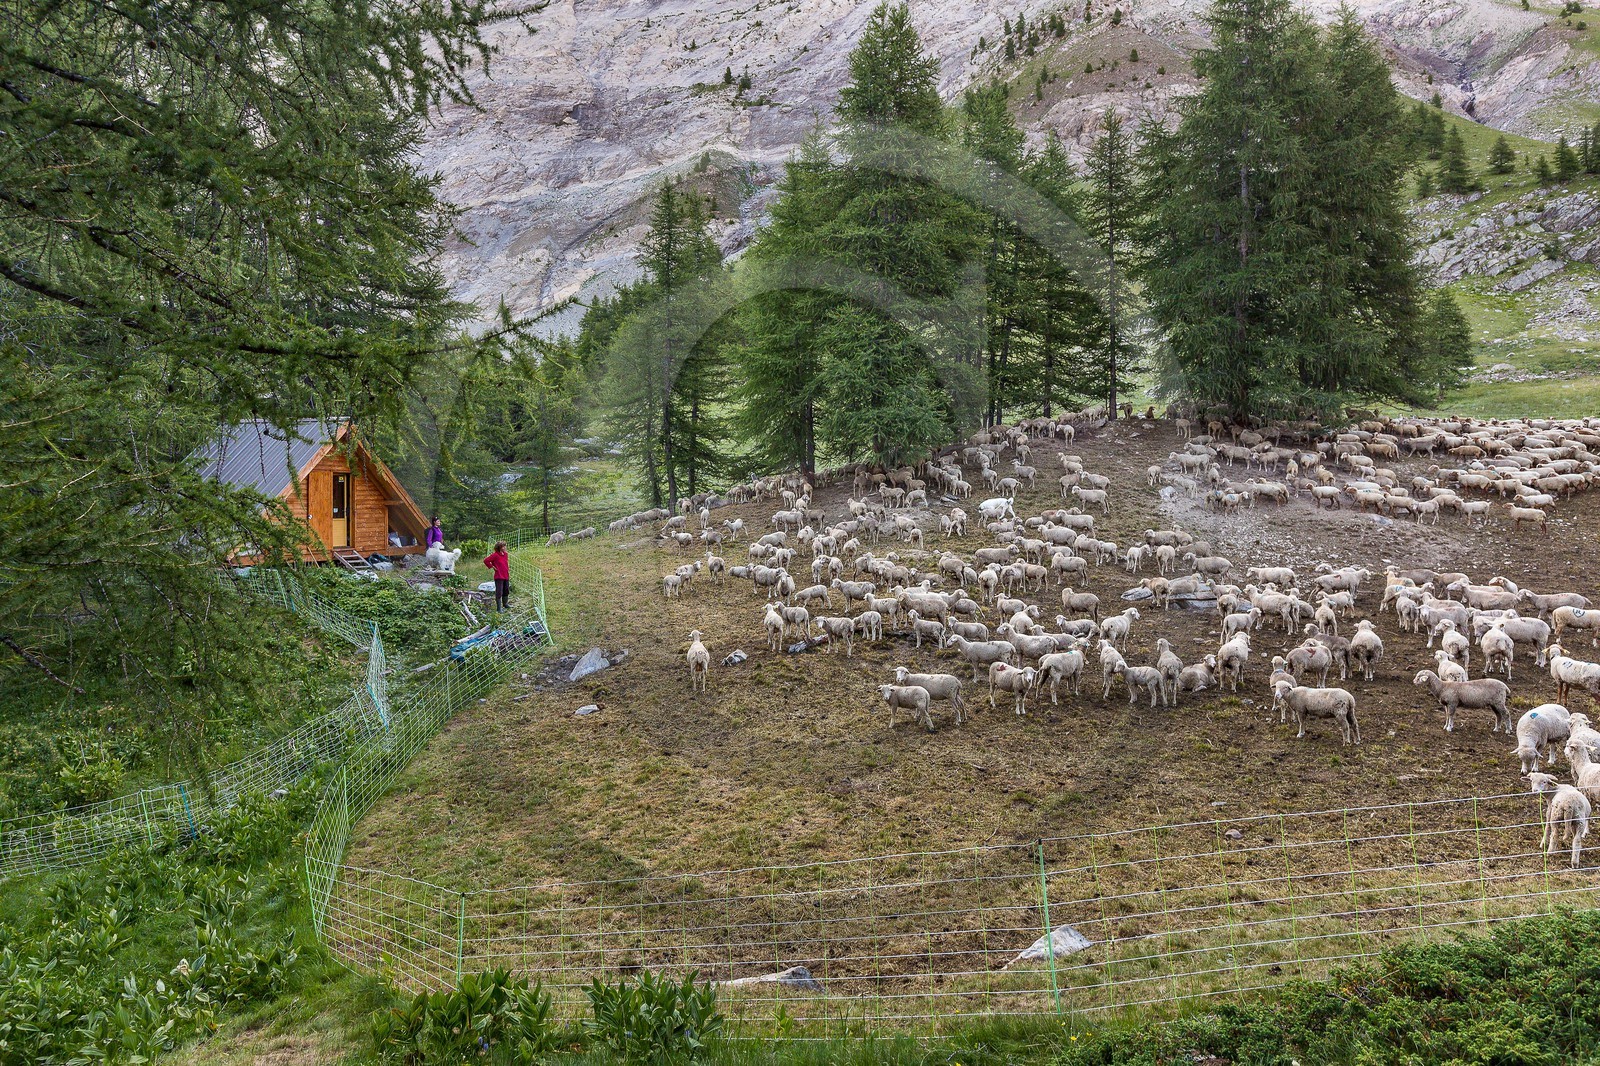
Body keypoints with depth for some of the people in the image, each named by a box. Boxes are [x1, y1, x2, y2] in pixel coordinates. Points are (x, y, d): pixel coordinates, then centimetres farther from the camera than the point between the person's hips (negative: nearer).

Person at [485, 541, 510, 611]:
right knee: (499, 592, -5)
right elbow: (486, 561, -15)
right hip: (499, 577, -8)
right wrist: (492, 567, -11)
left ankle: (505, 603, 36)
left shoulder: (505, 554, 10)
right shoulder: (495, 555, -13)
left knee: (506, 591, 17)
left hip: (506, 576, 8)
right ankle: (499, 607, 1)